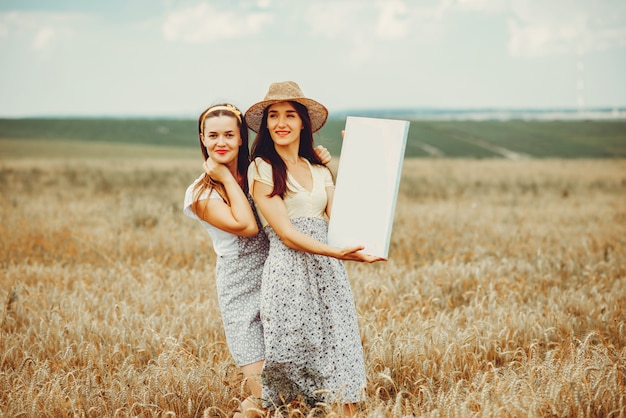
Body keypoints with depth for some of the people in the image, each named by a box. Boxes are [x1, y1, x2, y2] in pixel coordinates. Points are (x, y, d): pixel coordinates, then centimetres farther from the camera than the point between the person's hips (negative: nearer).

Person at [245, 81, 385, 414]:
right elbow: (286, 233, -10)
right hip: (288, 275, -5)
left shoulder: (320, 171, 17)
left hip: (328, 274, 5)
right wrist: (336, 252, -22)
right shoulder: (261, 169, -1)